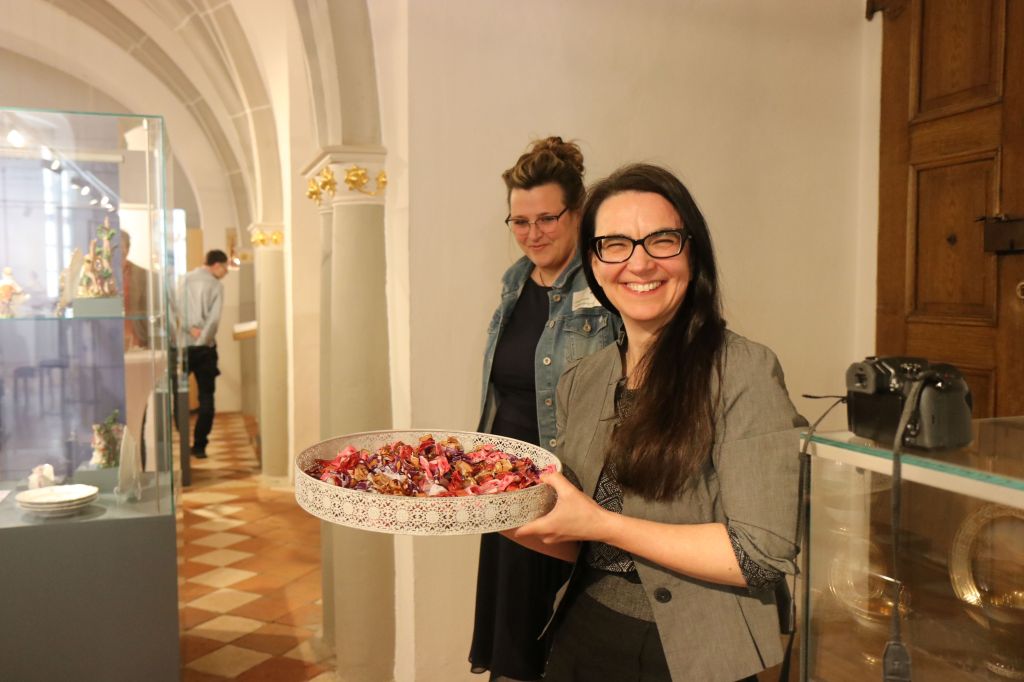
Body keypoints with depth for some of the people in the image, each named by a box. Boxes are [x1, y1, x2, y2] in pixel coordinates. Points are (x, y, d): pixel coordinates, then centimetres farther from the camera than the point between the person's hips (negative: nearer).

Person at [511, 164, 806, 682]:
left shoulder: (743, 372, -17)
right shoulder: (578, 384, 1)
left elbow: (765, 552, -21)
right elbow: (575, 545, 8)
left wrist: (600, 522, -22)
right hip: (582, 640, 6)